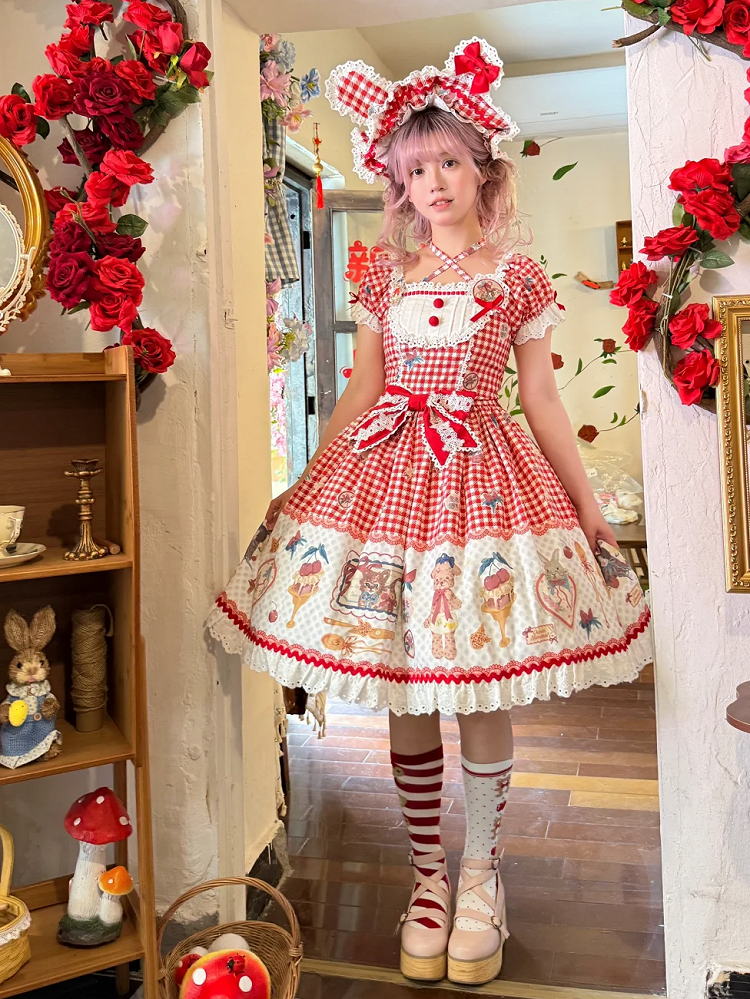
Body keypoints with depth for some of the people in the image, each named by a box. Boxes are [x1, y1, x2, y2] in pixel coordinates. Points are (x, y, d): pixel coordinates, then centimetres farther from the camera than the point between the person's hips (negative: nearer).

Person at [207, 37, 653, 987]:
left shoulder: (517, 276, 4)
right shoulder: (386, 274, 10)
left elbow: (542, 401, 6)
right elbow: (361, 392, 10)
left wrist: (587, 505, 4)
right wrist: (301, 485, 7)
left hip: (485, 477, -2)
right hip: (390, 474, 2)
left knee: (483, 693, 1)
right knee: (407, 699, 5)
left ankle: (480, 878, 20)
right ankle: (427, 877, 21)